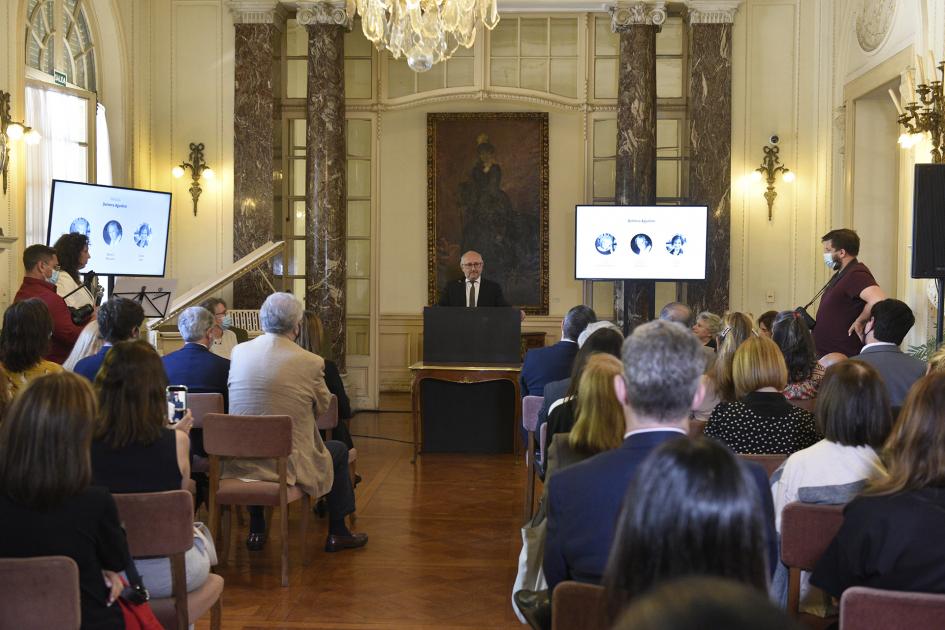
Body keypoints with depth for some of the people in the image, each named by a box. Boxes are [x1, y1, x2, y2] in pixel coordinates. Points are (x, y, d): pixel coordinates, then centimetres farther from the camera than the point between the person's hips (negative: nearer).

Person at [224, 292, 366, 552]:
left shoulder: (238, 352, -1)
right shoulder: (311, 362, -14)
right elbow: (323, 406, 2)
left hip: (238, 463, 4)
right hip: (286, 463, -4)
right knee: (339, 450, 24)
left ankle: (256, 531, 37)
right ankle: (337, 533, 31)